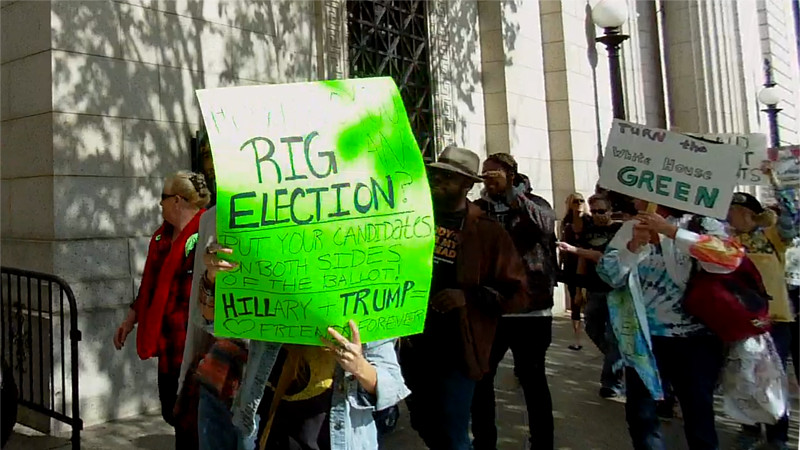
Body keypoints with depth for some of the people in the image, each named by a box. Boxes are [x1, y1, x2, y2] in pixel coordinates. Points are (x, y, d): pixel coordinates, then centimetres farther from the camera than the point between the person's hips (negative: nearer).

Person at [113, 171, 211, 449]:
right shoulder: (163, 235, 11)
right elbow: (151, 282, 20)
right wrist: (130, 320, 23)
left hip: (192, 342, -9)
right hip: (168, 339, 9)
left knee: (188, 416, 3)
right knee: (172, 410, 20)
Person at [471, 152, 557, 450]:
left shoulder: (534, 204, 3)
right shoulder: (478, 209, 9)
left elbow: (544, 224, -21)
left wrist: (509, 192, -26)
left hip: (530, 309, -2)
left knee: (532, 379, 8)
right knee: (480, 378, 7)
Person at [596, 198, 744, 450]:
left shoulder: (697, 223, -6)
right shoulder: (630, 229, 4)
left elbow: (731, 257, -24)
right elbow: (608, 274, -2)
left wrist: (670, 230, -25)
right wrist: (633, 245, -19)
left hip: (694, 336, -3)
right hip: (643, 335, 3)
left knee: (699, 416, 8)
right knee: (639, 413, 6)